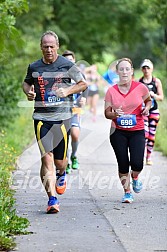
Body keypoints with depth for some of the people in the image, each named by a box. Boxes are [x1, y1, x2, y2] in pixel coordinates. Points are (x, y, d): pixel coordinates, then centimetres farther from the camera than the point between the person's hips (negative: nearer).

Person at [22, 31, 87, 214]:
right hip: (41, 118, 1)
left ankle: (61, 175, 45)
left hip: (62, 117, -1)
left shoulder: (67, 65, 0)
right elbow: (26, 82, 24)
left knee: (59, 161, 7)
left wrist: (68, 91, -9)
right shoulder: (34, 67, 6)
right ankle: (52, 199, -11)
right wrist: (28, 92, 2)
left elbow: (83, 83, 9)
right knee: (47, 158, -13)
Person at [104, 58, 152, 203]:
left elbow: (148, 100, 19)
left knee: (137, 164, -13)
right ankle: (127, 192, 20)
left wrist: (147, 108, -2)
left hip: (137, 131, -1)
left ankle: (135, 178, 23)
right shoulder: (111, 91, -2)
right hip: (118, 132, 1)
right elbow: (107, 113, 5)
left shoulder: (140, 88, -3)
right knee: (123, 165, 0)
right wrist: (115, 114, -16)